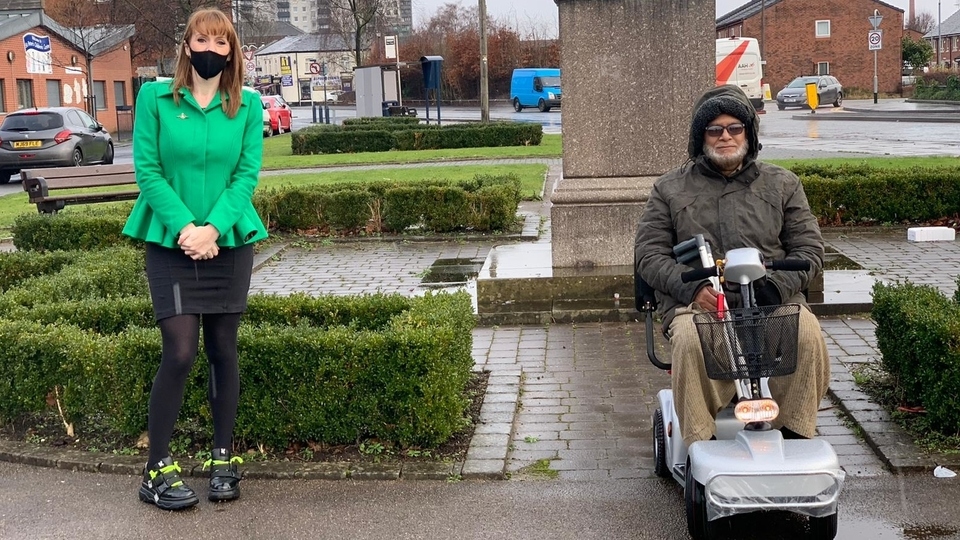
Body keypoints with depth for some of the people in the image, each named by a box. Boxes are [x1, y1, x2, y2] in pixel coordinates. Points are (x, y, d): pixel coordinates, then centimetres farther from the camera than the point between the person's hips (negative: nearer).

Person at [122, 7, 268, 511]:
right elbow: (147, 170, -5)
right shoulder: (155, 97, -1)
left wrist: (213, 227, -16)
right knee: (179, 352, -9)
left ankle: (223, 459, 20)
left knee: (223, 349, 7)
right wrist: (183, 226, -17)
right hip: (171, 243, -2)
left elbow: (247, 174, -2)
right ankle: (156, 469, 2)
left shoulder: (248, 106, 4)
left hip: (229, 242, 2)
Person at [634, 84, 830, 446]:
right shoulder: (670, 189, 17)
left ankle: (795, 438, -15)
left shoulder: (781, 184, 19)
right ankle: (701, 444, -24)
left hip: (774, 303, 1)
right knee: (690, 341, -35)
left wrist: (775, 287, -7)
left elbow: (809, 249, 14)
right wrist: (692, 287, -11)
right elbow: (649, 254, 9)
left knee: (807, 335, -30)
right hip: (697, 304, -1)